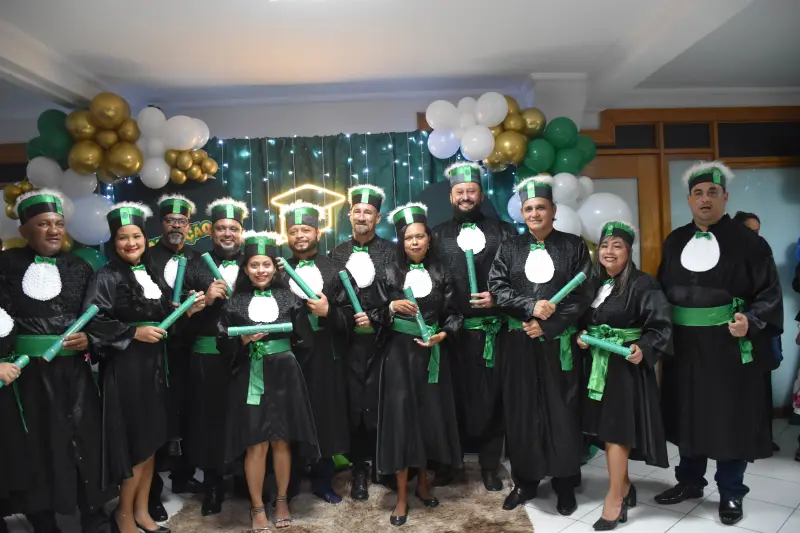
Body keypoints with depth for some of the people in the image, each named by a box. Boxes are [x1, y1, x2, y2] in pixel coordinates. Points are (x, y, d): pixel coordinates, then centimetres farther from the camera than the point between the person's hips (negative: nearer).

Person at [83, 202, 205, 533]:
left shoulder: (151, 274, 11)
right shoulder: (107, 278, -8)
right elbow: (92, 322, -18)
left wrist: (187, 311, 0)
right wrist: (134, 333, -18)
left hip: (154, 364, 6)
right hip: (124, 367, -6)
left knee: (151, 441, 12)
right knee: (136, 443, -1)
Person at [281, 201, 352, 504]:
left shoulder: (335, 270, 5)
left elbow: (349, 315, -1)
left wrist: (328, 312, -17)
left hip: (325, 356, 0)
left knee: (325, 416, 7)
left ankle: (323, 482, 25)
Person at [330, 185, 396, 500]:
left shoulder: (390, 251, 3)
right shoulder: (338, 252, 10)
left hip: (381, 338, -1)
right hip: (349, 340, 2)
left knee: (380, 402, 1)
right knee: (354, 402, 4)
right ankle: (359, 469, 17)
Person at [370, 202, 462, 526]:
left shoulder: (440, 273, 3)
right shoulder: (390, 274, 0)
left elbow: (454, 314, 3)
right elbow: (375, 315, 0)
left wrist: (442, 334, -14)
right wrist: (393, 307, -18)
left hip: (431, 355, 2)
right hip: (399, 355, -1)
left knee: (430, 417, 10)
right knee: (401, 419, 1)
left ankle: (423, 482, 32)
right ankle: (402, 496, 13)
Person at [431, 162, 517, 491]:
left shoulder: (503, 232, 7)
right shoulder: (437, 236, 9)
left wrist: (498, 298, -11)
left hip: (492, 330, 0)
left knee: (490, 398, 7)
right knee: (452, 397, 9)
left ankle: (490, 466, 22)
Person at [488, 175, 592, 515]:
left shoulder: (574, 245, 3)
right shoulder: (509, 248, 7)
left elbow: (583, 295, -4)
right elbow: (496, 288, -2)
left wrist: (547, 325, -13)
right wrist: (531, 307, -16)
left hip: (558, 342, -1)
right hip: (519, 343, 2)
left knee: (562, 412, 5)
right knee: (520, 412, 7)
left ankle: (565, 484, 21)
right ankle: (525, 481, 22)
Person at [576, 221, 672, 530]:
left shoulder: (643, 285, -12)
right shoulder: (594, 283, 8)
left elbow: (660, 325, -16)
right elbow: (584, 322, 16)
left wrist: (643, 349, -29)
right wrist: (581, 337, -3)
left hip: (628, 365, -7)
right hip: (599, 365, 7)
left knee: (618, 429, -3)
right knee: (606, 428, 13)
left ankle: (615, 499, 8)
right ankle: (624, 487, 31)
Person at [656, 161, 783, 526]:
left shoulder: (747, 242, -5)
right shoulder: (674, 242, 8)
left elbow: (769, 293, -6)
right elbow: (662, 290, 12)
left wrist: (751, 322, -22)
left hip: (729, 348, -4)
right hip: (683, 346, 4)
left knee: (730, 418, 7)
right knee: (688, 413, 15)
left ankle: (731, 493, 25)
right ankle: (690, 481, 33)